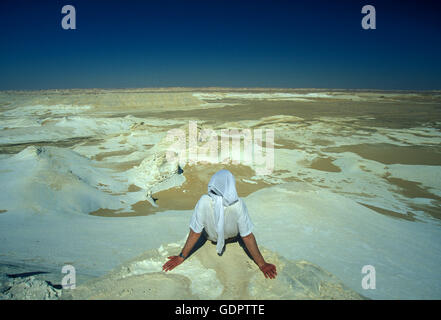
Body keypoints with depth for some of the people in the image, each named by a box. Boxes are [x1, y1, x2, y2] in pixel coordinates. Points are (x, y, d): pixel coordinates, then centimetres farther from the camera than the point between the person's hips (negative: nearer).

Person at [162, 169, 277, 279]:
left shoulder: (204, 201, -35)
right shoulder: (238, 204, -36)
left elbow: (195, 233, -27)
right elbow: (247, 237, -29)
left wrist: (181, 257, -15)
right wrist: (262, 264, -19)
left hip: (211, 236, 1)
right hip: (232, 237, -1)